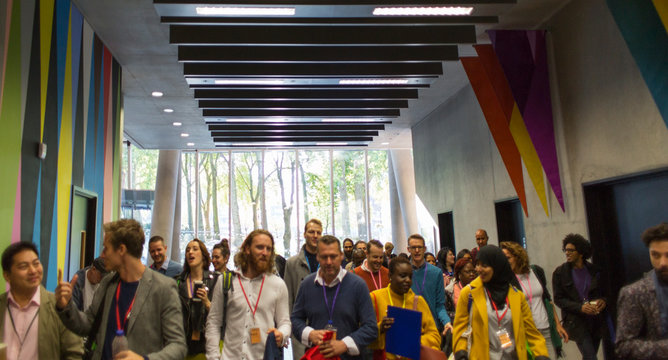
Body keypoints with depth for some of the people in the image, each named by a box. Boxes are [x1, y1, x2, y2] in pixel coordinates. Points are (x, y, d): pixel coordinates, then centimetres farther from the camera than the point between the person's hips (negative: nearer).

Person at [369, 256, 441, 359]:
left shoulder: (418, 300, 10)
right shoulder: (375, 298, 4)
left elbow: (434, 335, 9)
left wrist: (420, 342, -10)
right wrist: (380, 329, -16)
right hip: (385, 356, 0)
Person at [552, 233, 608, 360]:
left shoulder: (594, 270, 2)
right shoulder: (560, 273, -4)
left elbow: (604, 291, 14)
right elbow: (558, 299, -6)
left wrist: (603, 300, -9)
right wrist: (580, 307, -19)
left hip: (596, 320, 3)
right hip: (576, 321, -3)